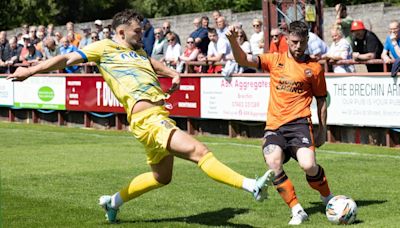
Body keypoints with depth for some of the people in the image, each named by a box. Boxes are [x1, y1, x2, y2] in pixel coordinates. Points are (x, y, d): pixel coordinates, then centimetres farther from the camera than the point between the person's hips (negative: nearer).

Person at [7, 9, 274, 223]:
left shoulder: (138, 51, 25)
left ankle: (114, 201, 38)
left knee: (162, 176, 21)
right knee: (200, 151, -20)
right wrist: (31, 70, 1)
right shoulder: (105, 47, 5)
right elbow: (67, 59, 4)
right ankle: (252, 186, -26)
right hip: (147, 118, -10)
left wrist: (173, 74, 30)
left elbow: (152, 63, 46)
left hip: (161, 114, 10)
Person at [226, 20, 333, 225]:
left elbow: (321, 101, 15)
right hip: (274, 125, 2)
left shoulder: (314, 67, 8)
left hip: (299, 123, -2)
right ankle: (297, 211, -10)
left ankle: (327, 197, 9)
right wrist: (233, 40, -17)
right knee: (273, 163, -24)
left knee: (308, 165, -23)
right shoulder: (275, 60, 10)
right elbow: (243, 60, 1)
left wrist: (322, 131, 12)